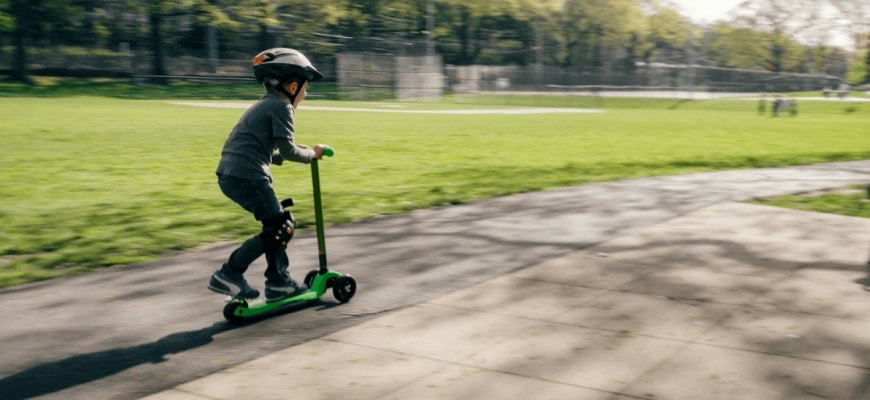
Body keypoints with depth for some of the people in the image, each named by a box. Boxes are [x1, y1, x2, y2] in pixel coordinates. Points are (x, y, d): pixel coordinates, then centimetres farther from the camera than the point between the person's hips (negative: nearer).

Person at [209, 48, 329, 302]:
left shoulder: (265, 105, 23)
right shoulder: (281, 106, -6)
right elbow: (288, 151, -12)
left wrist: (303, 153, 20)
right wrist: (312, 153, 6)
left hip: (230, 174, 10)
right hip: (247, 176, -10)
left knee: (279, 223, 17)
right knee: (279, 228, -3)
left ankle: (279, 282, 22)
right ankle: (228, 275, -1)